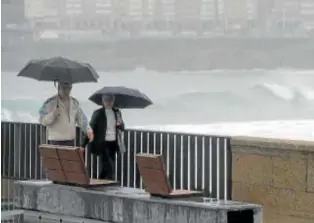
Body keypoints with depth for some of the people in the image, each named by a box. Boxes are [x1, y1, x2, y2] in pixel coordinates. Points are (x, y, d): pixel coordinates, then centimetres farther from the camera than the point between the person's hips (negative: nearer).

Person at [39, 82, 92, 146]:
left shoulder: (74, 102, 12)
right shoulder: (51, 102, -5)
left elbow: (81, 119, 15)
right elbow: (42, 120, -7)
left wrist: (88, 130, -1)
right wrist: (53, 115, -25)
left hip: (70, 141, 5)